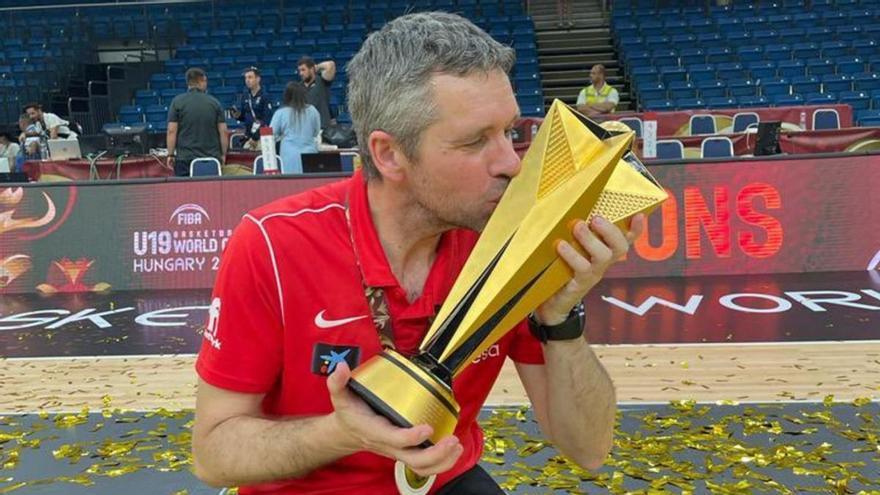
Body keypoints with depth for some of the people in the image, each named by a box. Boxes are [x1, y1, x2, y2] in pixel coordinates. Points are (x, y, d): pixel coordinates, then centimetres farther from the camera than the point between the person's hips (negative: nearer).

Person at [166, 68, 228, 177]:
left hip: (185, 159, -1)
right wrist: (223, 154, 11)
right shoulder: (214, 102, 5)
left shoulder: (177, 101, 1)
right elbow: (223, 131, 3)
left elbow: (172, 131, -4)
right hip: (212, 159, 1)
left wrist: (170, 155, 3)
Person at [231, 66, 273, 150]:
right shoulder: (244, 97, 10)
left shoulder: (264, 97, -8)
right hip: (248, 137, 5)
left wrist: (255, 137, -14)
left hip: (261, 137, -5)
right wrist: (237, 115, -5)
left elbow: (267, 120, -12)